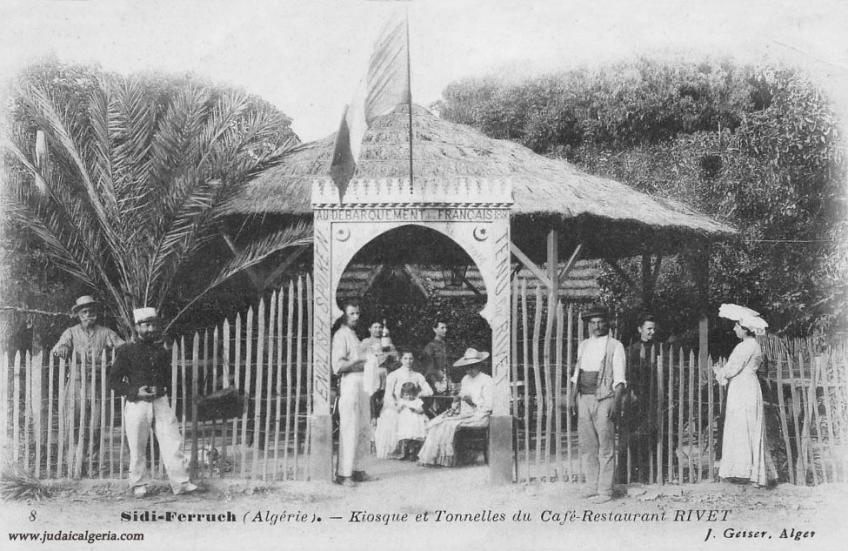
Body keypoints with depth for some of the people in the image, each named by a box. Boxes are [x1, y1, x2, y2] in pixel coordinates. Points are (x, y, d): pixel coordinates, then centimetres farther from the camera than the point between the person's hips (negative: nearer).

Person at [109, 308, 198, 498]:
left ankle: (180, 483, -2)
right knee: (137, 447, 3)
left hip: (161, 402, 3)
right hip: (137, 404, -3)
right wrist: (135, 392, -13)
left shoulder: (162, 351, 11)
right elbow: (114, 380, -2)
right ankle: (138, 485, 17)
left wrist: (163, 388, 5)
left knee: (172, 442, -4)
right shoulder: (127, 351, -1)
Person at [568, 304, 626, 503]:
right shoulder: (583, 346, 14)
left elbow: (619, 378, -8)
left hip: (604, 399, -6)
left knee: (606, 447, -4)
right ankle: (592, 486, 18)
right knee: (586, 444, 8)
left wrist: (616, 402, -17)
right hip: (584, 398, 6)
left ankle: (605, 490, 0)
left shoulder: (615, 347, -3)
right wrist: (573, 396, 13)